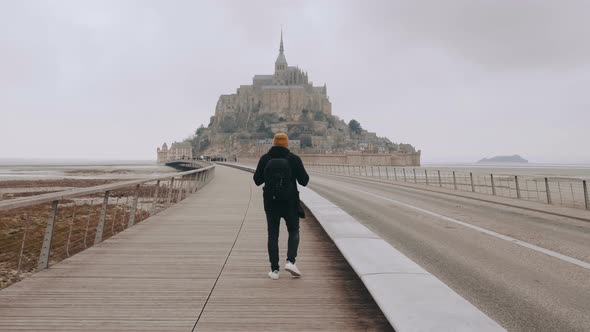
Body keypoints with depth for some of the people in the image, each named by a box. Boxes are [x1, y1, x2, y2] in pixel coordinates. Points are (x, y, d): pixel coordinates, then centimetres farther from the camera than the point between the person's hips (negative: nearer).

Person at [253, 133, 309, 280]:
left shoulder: (265, 159, -2)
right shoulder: (294, 159, -6)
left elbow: (257, 181, 4)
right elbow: (304, 181, -4)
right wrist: (300, 170, 15)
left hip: (271, 203, 1)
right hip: (290, 202, -1)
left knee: (273, 235, 10)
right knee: (293, 231, 16)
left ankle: (274, 270, 9)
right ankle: (290, 261, -2)